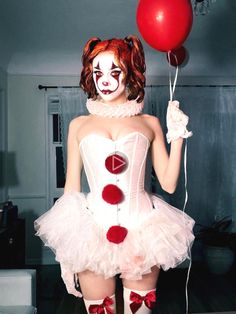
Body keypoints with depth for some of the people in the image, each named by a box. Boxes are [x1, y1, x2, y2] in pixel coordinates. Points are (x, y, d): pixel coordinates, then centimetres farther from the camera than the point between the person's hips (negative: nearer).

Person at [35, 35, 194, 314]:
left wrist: (177, 136, -4)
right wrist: (65, 250, 6)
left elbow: (169, 184, 6)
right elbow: (71, 189, 8)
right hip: (93, 231, 0)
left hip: (142, 230, 0)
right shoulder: (79, 125, 9)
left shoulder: (149, 123, 9)